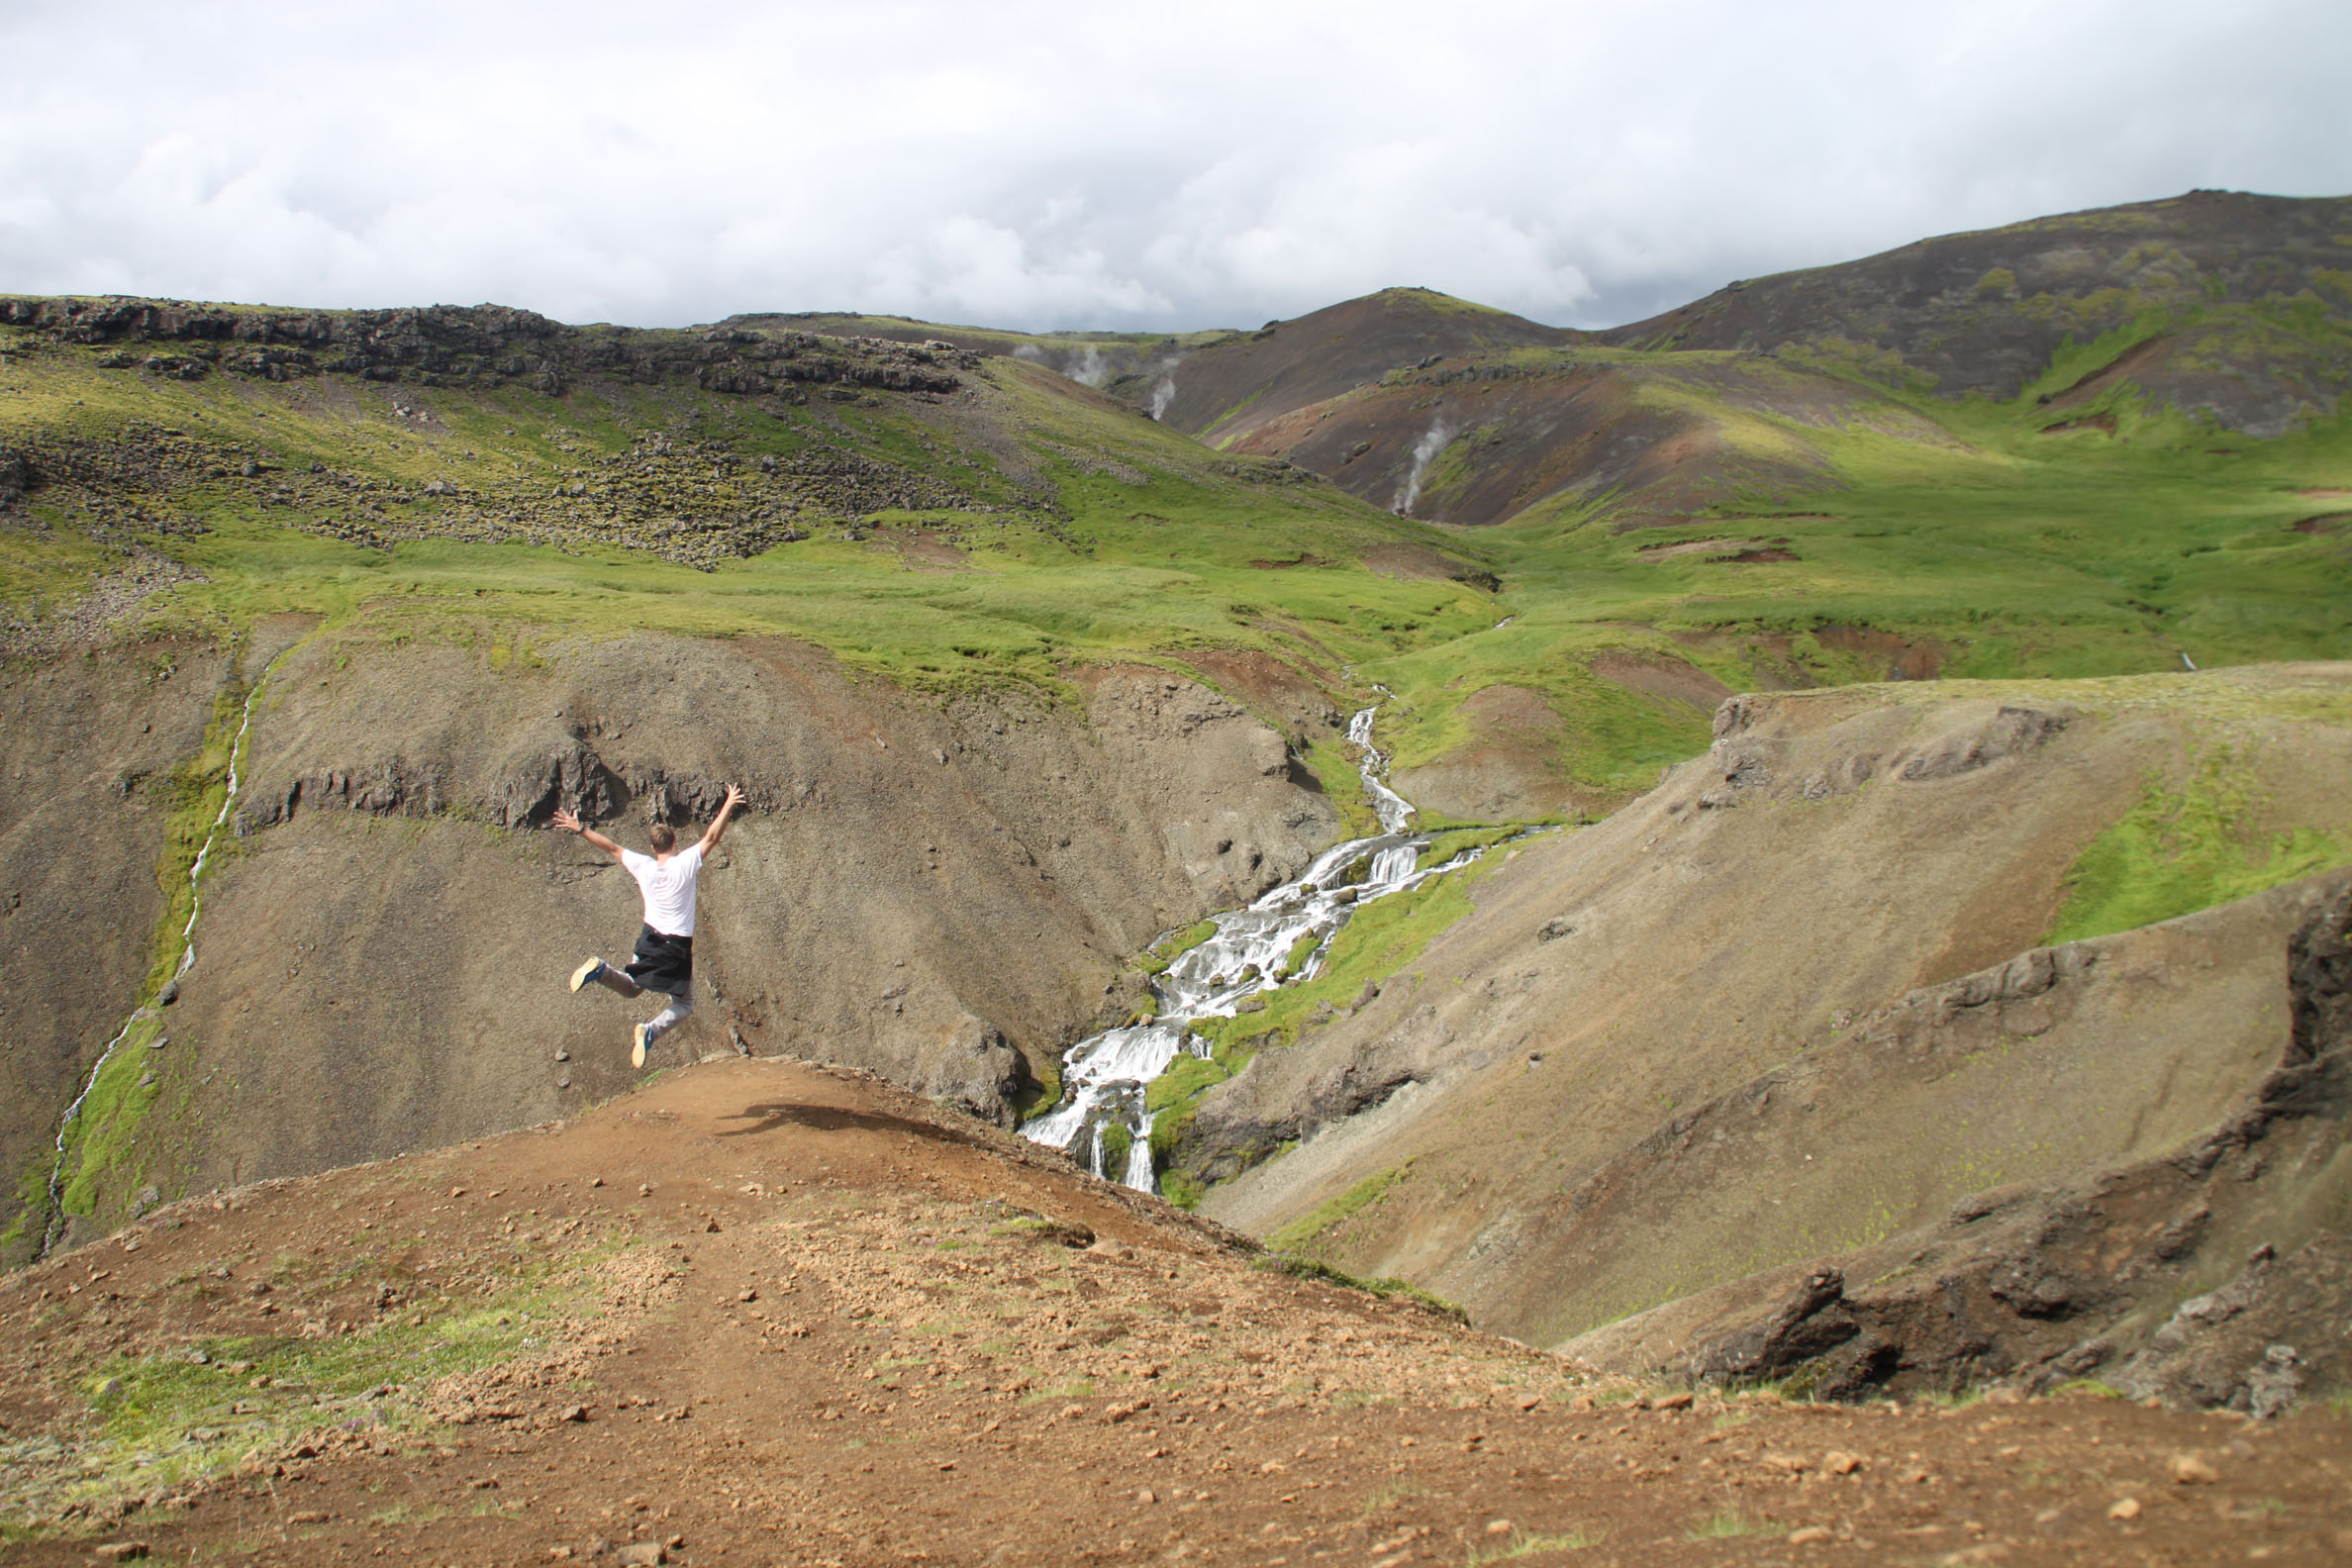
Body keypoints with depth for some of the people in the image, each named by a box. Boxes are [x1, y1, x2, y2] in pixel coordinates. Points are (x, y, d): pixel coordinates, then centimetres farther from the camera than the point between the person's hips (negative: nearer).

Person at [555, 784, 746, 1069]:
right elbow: (712, 837, -10)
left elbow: (612, 847, 9)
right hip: (679, 947, -4)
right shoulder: (686, 863, -12)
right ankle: (650, 1030, -21)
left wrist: (580, 829, 19)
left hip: (649, 939, 4)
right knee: (683, 1005, 8)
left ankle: (600, 970, -8)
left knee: (632, 988, 22)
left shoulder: (643, 866, -2)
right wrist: (729, 806, -6)